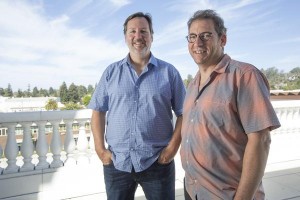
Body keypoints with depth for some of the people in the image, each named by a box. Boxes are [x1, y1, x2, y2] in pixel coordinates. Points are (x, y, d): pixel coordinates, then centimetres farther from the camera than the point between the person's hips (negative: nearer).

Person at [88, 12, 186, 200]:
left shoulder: (169, 72, 1)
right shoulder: (111, 72, 5)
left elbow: (184, 113, 0)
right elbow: (98, 112, 6)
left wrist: (173, 147, -9)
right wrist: (100, 149, -2)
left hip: (157, 163, -1)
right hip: (116, 162, 2)